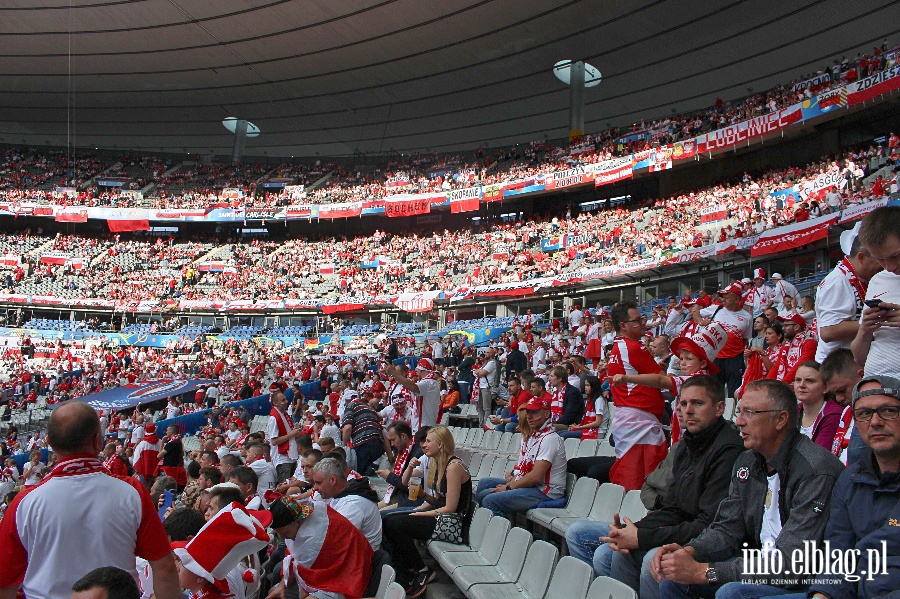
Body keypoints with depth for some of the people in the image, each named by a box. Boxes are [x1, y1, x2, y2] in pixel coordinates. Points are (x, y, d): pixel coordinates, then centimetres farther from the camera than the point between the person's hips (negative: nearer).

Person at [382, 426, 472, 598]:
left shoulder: (454, 466, -17)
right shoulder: (437, 464, 12)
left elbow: (450, 508, -19)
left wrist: (418, 515, -13)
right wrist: (415, 511, 4)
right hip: (438, 514, 10)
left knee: (393, 525, -18)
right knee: (388, 519, -6)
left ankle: (422, 571, -4)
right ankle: (404, 579, -3)